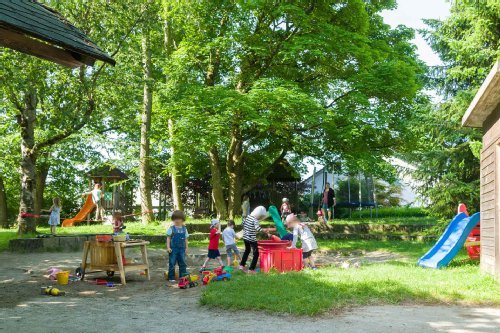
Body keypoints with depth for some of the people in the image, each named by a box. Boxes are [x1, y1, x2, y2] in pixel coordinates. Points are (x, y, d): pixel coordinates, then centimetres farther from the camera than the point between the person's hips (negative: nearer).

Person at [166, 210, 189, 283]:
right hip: (173, 249, -3)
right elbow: (168, 238, -3)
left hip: (182, 249, 3)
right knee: (172, 263, 1)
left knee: (182, 263, 7)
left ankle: (183, 277, 17)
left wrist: (186, 248, 11)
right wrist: (168, 247, -11)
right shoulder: (171, 228, -3)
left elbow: (186, 239, 12)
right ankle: (171, 278, 8)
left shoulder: (184, 229, 7)